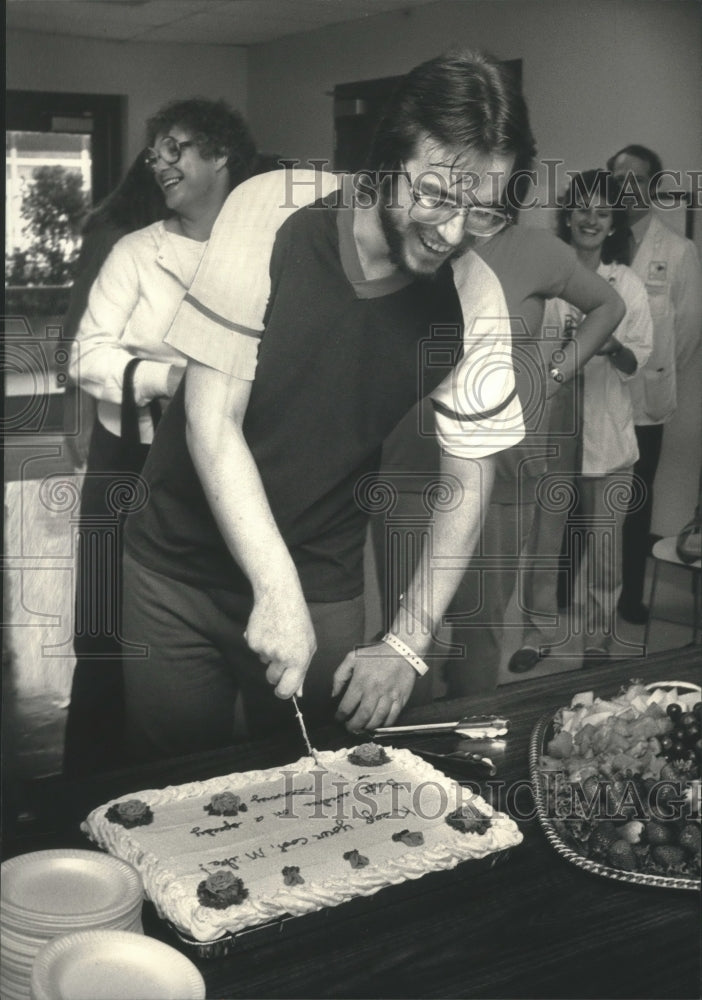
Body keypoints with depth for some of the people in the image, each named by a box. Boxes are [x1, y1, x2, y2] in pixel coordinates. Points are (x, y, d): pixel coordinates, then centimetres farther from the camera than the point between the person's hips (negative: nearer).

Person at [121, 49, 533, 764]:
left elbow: (466, 486, -4)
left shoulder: (474, 300, -11)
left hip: (325, 590, 2)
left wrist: (405, 646, -13)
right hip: (176, 571, -1)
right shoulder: (271, 212, -18)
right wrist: (275, 590, -26)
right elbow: (212, 422, -19)